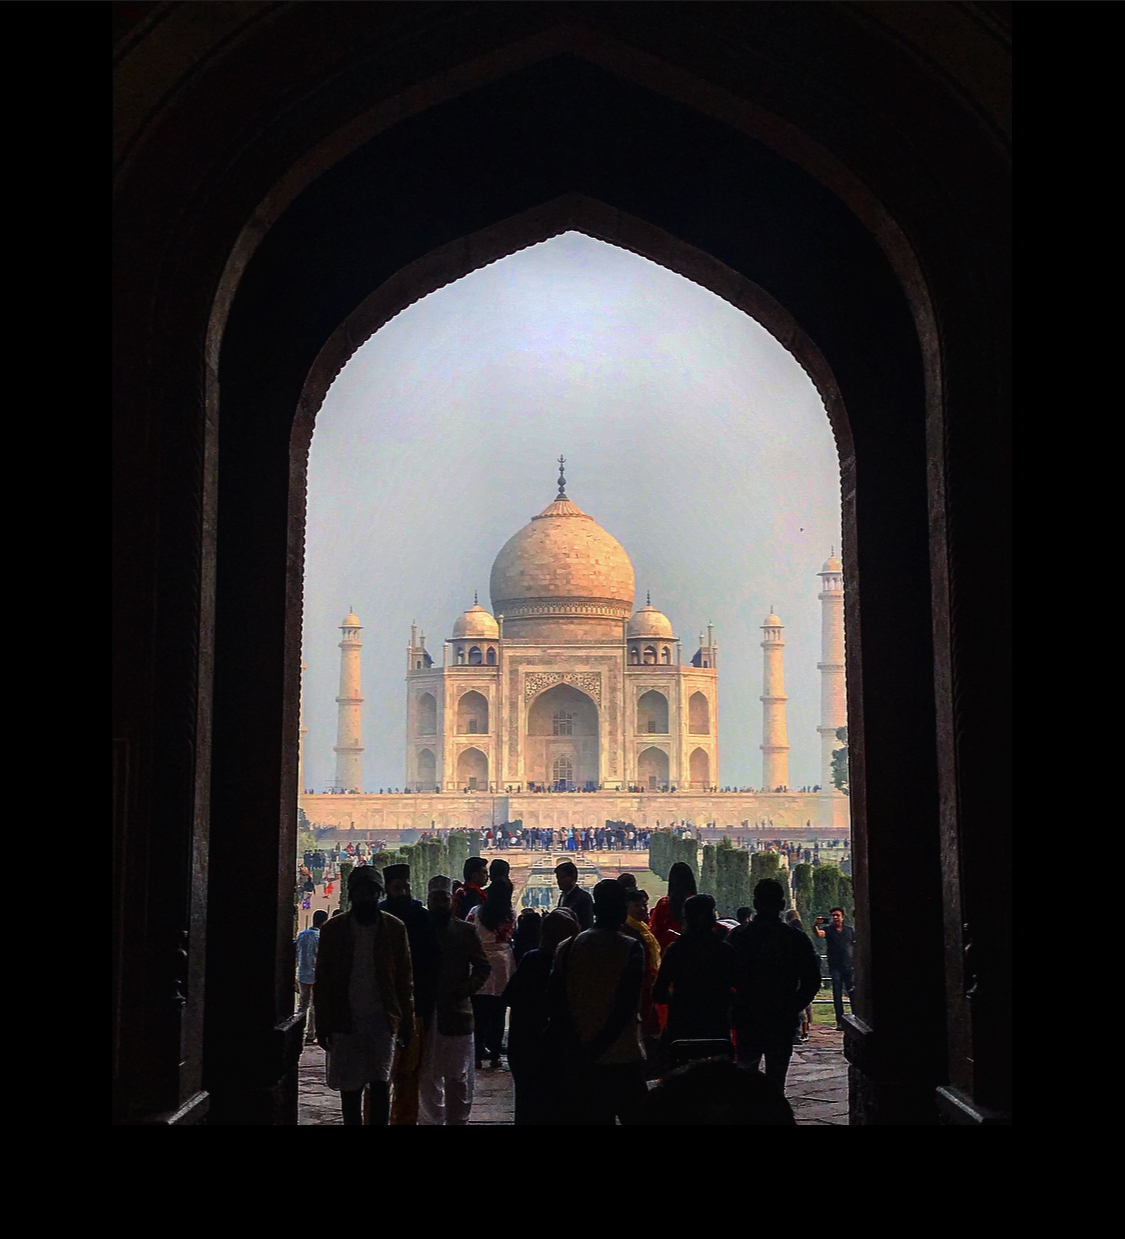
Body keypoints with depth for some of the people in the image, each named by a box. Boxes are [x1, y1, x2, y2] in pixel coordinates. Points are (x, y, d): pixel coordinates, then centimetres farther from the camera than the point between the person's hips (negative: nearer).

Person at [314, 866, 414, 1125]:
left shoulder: (394, 928, 3)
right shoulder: (333, 929, 4)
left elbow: (405, 981, 4)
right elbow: (322, 982, 5)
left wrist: (406, 1024, -1)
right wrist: (323, 1026, 0)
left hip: (382, 1020, -1)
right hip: (346, 1022, 1)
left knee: (380, 1085, -6)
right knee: (349, 1089, 5)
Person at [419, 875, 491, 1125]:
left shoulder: (466, 931, 6)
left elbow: (483, 967, 6)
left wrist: (465, 989, -8)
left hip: (456, 1010, 0)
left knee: (459, 1076, 3)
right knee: (428, 1076, 5)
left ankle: (457, 1120, 11)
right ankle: (430, 1120, 14)